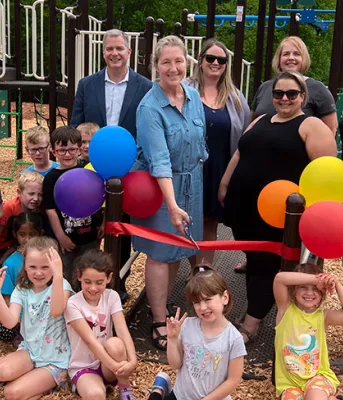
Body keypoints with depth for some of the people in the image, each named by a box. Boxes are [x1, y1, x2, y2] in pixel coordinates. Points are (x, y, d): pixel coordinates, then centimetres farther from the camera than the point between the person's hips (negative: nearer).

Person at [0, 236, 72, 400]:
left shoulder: (62, 285, -13)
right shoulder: (21, 290, -2)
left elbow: (56, 311, -35)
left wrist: (57, 276, -46)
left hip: (56, 359, -4)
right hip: (30, 350, 4)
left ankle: (48, 381, 7)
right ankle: (36, 376, 1)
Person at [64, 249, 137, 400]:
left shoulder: (112, 297, -5)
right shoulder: (73, 304, -15)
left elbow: (123, 331, -17)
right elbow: (90, 340, -24)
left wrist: (132, 360, -34)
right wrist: (115, 366, -34)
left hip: (107, 363, 5)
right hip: (83, 367, -5)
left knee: (115, 343, -32)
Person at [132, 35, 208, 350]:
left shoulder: (194, 96, 0)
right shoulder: (150, 108, -20)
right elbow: (159, 161, -28)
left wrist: (197, 175, 14)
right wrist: (172, 205, -34)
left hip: (192, 182, 6)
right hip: (159, 185, -6)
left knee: (178, 249, 13)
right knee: (160, 253, 0)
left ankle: (163, 306, 30)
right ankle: (159, 322, 12)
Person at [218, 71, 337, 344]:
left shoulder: (312, 126, -4)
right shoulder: (260, 122, 16)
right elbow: (239, 155, 21)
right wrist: (224, 185, 17)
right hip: (243, 207, 6)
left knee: (266, 263, 1)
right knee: (254, 259, 13)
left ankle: (250, 325, 9)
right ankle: (258, 311, 28)